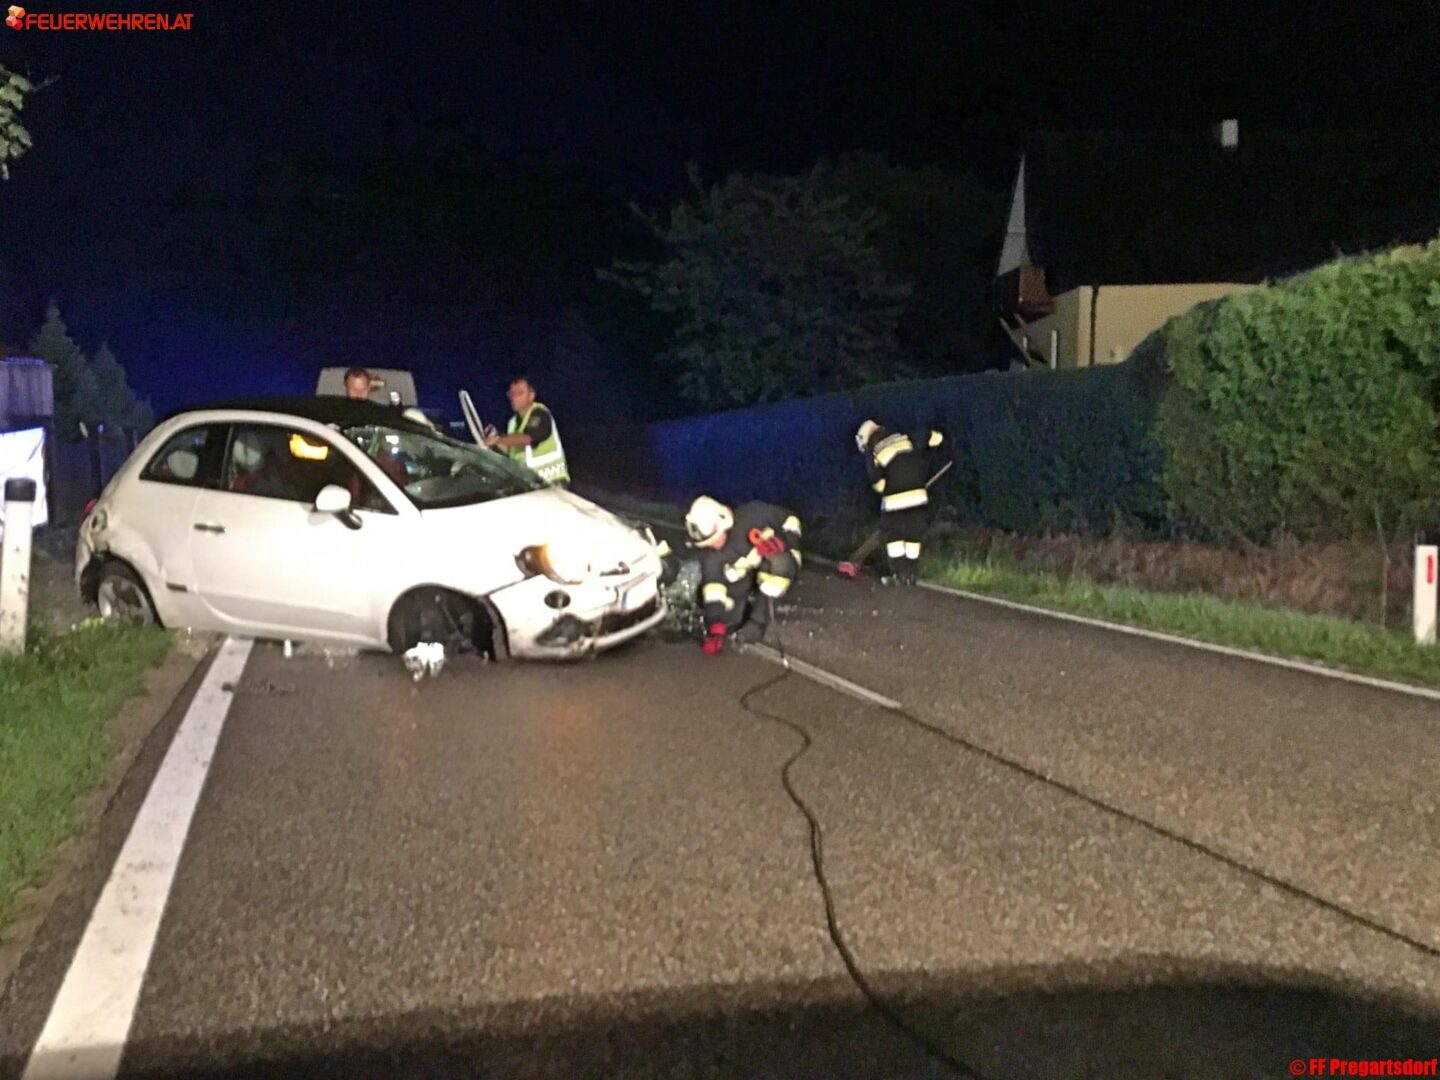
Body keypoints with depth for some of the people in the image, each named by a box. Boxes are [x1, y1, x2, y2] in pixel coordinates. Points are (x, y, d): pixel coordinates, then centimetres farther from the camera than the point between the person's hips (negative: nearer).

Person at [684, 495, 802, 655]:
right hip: (745, 581, 3)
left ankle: (760, 617, -20)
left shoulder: (753, 516, -27)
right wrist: (715, 627, -31)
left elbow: (789, 520, -13)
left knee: (778, 562, -38)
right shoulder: (710, 557, -19)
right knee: (725, 625, -10)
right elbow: (713, 586, -23)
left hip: (778, 575, -3)